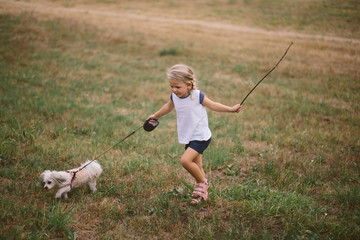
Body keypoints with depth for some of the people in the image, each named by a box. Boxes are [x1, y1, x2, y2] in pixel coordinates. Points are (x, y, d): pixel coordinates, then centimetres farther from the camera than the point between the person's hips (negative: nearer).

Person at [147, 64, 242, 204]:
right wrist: (156, 116, 36)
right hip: (189, 138, 6)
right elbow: (168, 107, 23)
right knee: (196, 168, 12)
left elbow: (212, 105, 1)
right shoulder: (174, 96, -1)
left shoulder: (197, 95, -16)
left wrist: (231, 109, -2)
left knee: (185, 160, -23)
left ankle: (202, 182, 0)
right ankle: (202, 193, 30)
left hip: (201, 136, -6)